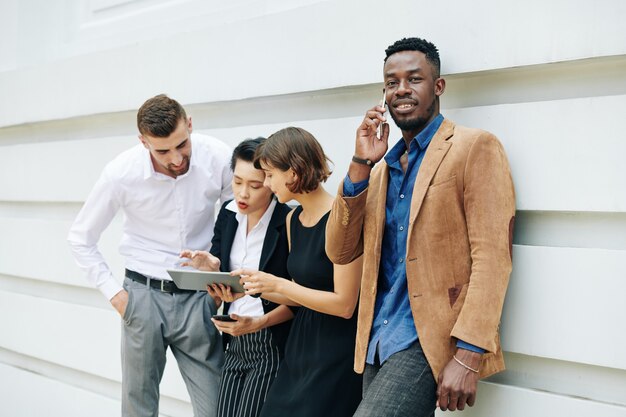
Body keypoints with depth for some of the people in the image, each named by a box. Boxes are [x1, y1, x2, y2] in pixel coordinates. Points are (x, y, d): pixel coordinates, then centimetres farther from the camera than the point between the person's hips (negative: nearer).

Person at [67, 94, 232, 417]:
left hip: (199, 297, 0)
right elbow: (81, 238, 1)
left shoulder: (217, 158, -14)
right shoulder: (121, 173, -15)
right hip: (144, 296, 0)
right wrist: (113, 293, -4)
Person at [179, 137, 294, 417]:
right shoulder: (228, 214, 3)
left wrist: (258, 323, -21)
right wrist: (210, 270, -14)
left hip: (272, 345, -6)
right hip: (235, 343, 6)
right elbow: (219, 292, 7)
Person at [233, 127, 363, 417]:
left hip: (336, 350, -8)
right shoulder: (293, 219, 7)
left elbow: (344, 304, -19)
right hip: (300, 341, 8)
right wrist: (254, 286, -1)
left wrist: (278, 285, -17)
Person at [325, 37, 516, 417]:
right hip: (379, 344, 6)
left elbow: (492, 258, -12)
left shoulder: (475, 148, -5)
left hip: (430, 342, -6)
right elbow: (340, 252, 8)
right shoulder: (380, 167, 15)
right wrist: (361, 166, -2)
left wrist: (468, 355, -20)